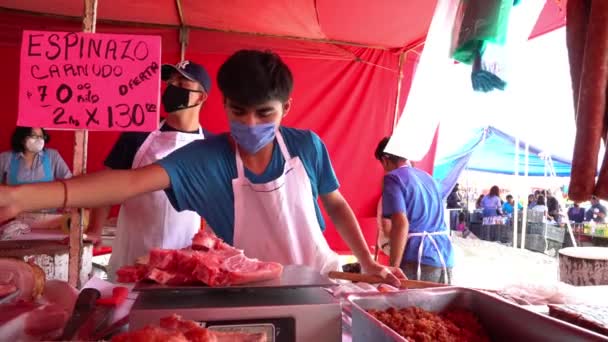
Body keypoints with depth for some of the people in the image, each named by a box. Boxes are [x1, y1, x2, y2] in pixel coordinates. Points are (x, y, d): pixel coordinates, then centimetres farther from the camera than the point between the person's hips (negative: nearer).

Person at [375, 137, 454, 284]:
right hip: (445, 257, 7)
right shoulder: (426, 176, 21)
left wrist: (393, 267, -15)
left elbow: (401, 224, -16)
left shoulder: (393, 178, -3)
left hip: (419, 260, -7)